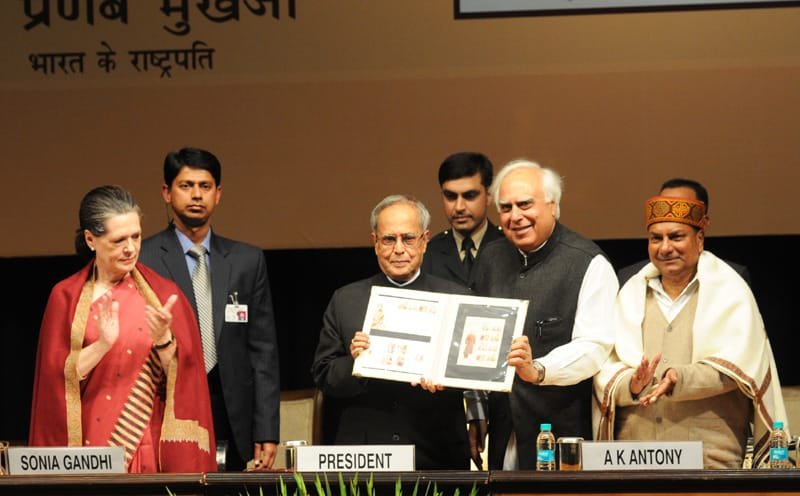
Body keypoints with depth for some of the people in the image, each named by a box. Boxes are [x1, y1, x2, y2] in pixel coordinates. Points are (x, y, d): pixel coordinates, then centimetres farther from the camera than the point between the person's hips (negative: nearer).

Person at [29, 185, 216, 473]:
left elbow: (183, 379, 0)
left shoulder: (163, 294, 5)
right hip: (88, 448, 0)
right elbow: (56, 377, -4)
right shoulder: (67, 297, 3)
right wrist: (102, 345, -18)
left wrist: (163, 340, -18)